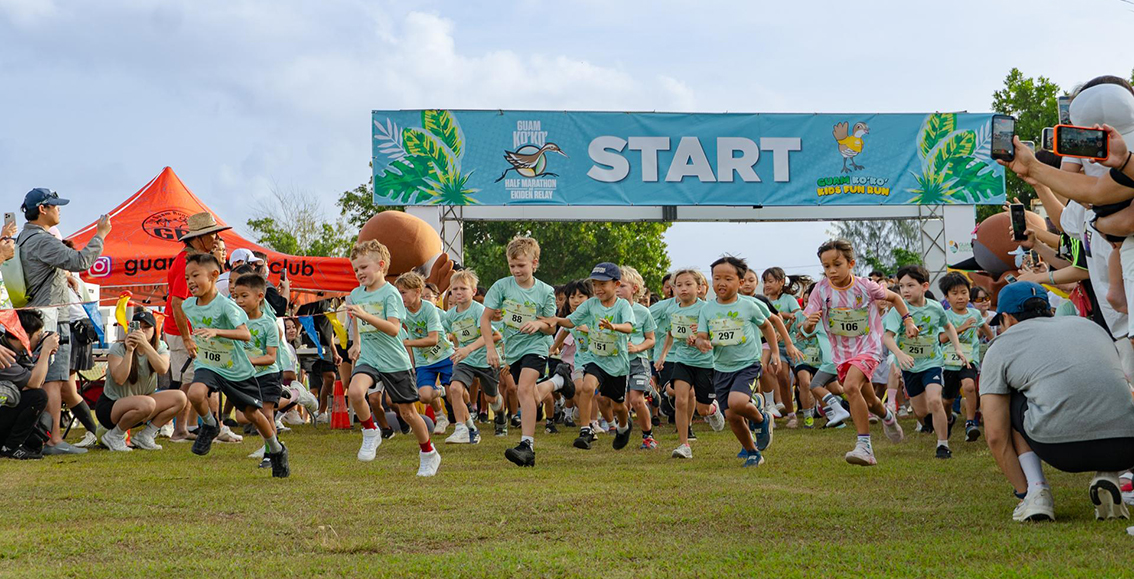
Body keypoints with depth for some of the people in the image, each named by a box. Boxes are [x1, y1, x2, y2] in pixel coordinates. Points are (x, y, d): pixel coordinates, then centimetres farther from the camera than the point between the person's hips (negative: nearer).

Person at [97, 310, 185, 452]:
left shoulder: (160, 348, 0)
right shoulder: (118, 348, -11)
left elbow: (162, 370, -24)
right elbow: (119, 379, -25)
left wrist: (145, 345, -33)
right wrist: (129, 350, -28)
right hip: (109, 406, -6)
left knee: (180, 398, -13)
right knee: (147, 404, -37)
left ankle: (144, 436, -3)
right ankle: (114, 436, -12)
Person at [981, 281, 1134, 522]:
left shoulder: (1001, 345, 18)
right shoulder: (1090, 325, 29)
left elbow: (995, 435, 13)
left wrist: (1023, 491, 22)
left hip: (1062, 448, -3)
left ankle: (1036, 492, 11)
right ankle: (1107, 477, 10)